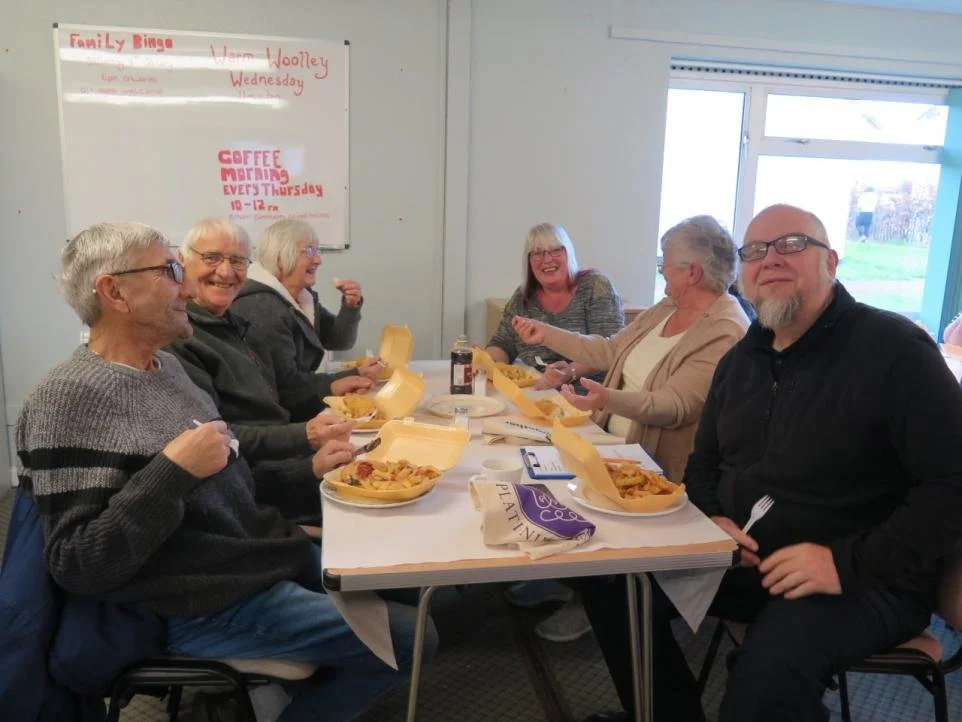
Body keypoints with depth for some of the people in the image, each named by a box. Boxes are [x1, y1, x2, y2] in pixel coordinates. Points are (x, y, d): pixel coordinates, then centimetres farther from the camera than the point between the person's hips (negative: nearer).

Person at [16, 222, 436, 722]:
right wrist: (172, 470, -30)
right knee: (408, 637, -8)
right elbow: (77, 567, -24)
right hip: (208, 607, -9)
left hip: (268, 555, 9)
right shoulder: (72, 397, -21)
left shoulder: (165, 366, 6)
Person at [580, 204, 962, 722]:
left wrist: (850, 564, -25)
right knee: (613, 581, -5)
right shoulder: (739, 361, 9)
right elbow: (704, 464, 18)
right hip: (741, 558, 7)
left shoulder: (895, 349, -13)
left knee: (768, 672, -35)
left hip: (865, 581, -6)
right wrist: (710, 518, -3)